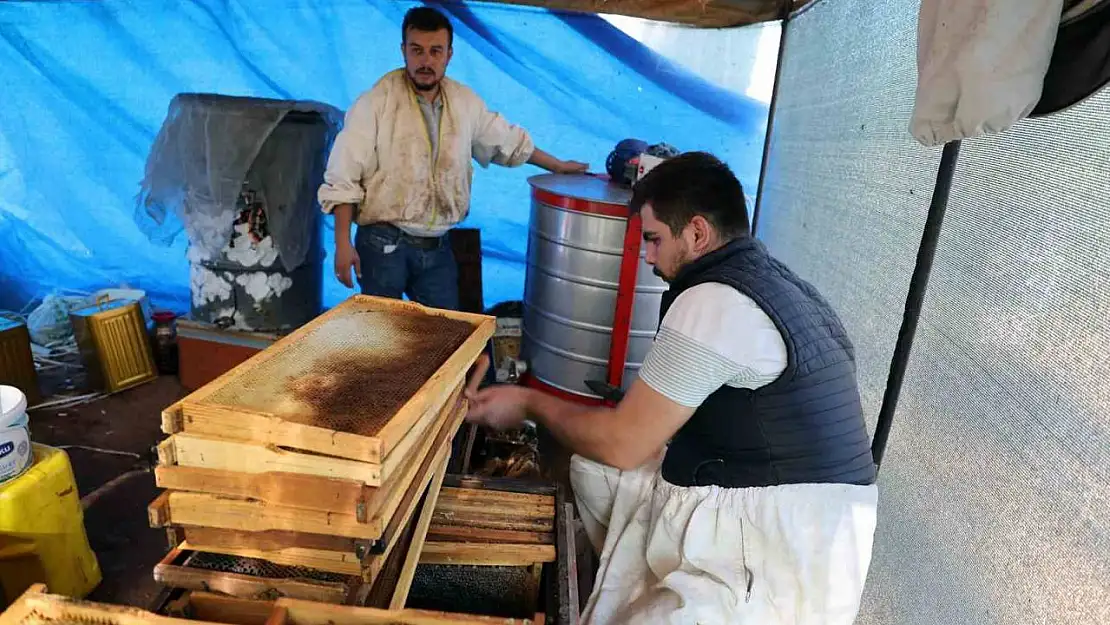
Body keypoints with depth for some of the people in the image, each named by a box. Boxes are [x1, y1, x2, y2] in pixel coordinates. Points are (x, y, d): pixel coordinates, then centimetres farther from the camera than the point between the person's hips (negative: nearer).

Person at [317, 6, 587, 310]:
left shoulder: (464, 101, 5)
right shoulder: (376, 103, -10)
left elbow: (508, 140, 20)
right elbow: (343, 179, -11)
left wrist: (558, 166, 26)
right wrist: (343, 244, -16)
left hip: (438, 247, 4)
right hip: (384, 243, -4)